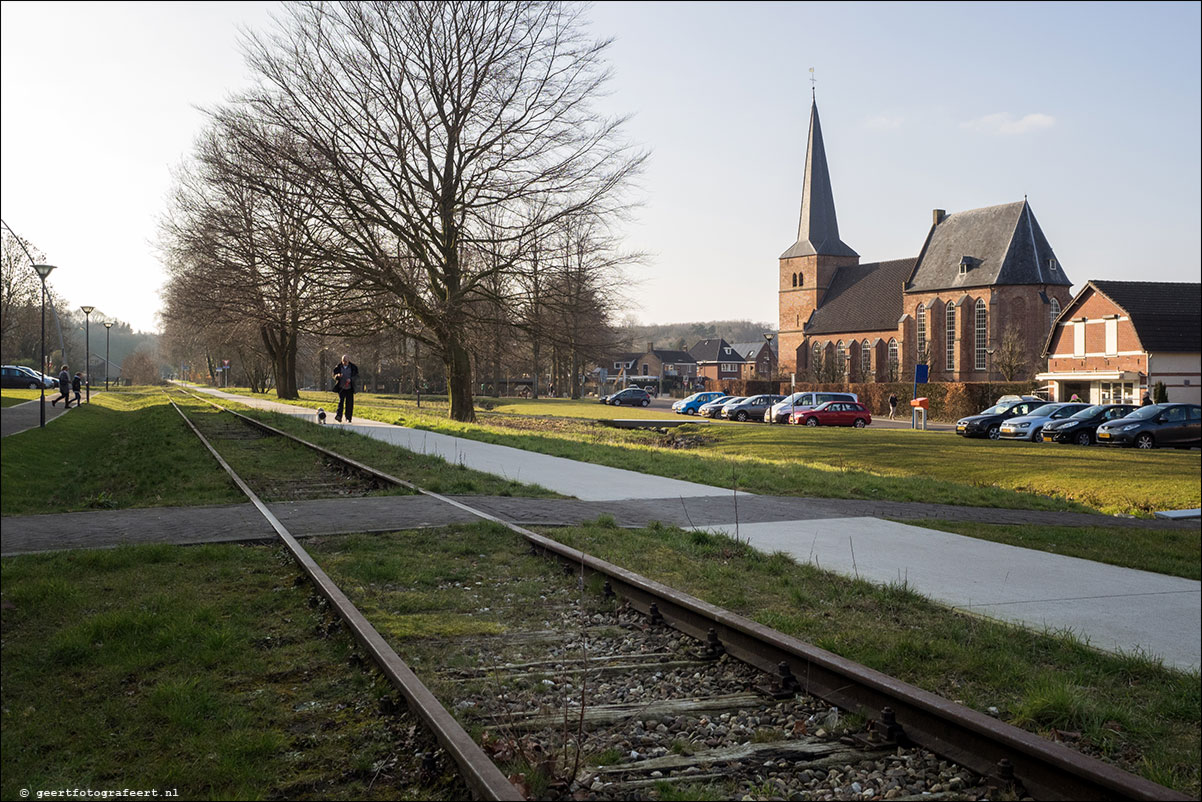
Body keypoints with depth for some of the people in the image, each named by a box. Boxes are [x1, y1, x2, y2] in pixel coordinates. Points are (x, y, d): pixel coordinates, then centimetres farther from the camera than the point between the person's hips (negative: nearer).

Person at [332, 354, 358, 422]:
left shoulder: (353, 367, 1)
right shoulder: (338, 367, 3)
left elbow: (357, 376, 1)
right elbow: (334, 376, 8)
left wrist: (350, 379, -18)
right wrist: (338, 376, -16)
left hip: (350, 388, 0)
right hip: (341, 387, 0)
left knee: (349, 403, 2)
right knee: (341, 401, -14)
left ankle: (348, 418, 11)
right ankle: (338, 416, -24)